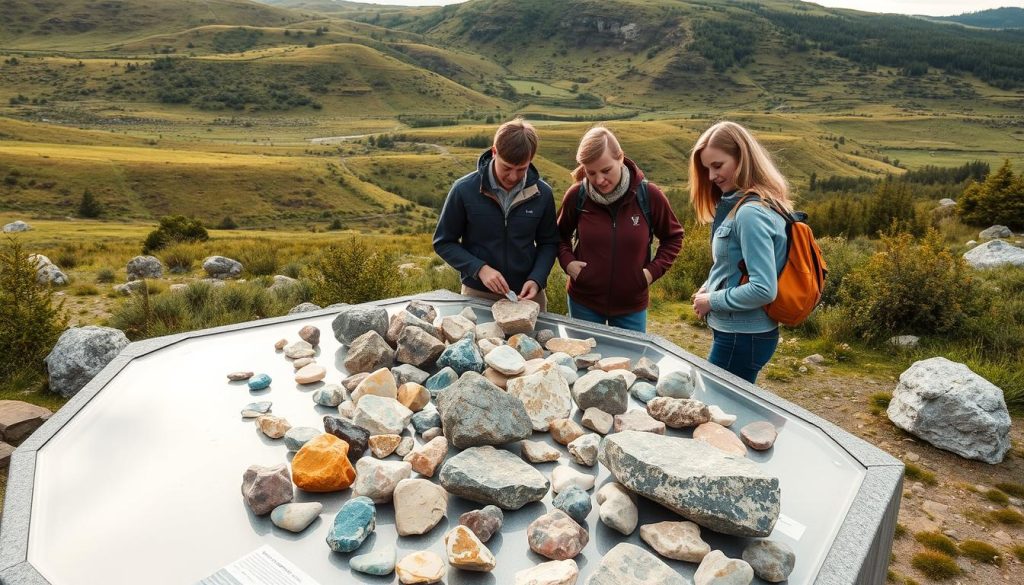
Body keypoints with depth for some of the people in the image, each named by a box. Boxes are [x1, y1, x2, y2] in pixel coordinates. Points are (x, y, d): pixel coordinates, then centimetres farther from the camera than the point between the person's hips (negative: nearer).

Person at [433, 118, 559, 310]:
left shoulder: (542, 193, -7)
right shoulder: (464, 190, -13)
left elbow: (548, 243, 5)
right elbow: (443, 243, -5)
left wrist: (537, 279, -12)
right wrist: (479, 269, -18)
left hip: (527, 295, 2)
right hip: (478, 295, -1)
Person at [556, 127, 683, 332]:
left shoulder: (649, 195, -13)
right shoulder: (576, 195, -11)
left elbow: (673, 237, 3)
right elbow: (561, 235, 8)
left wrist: (654, 270, -9)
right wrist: (567, 261, -8)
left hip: (632, 306, 0)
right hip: (584, 302, 1)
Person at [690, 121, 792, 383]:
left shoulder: (750, 213, -21)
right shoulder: (738, 205, 8)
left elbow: (764, 289, -26)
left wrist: (712, 301, -14)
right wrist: (711, 287, 4)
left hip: (742, 337, -9)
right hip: (742, 331, 9)